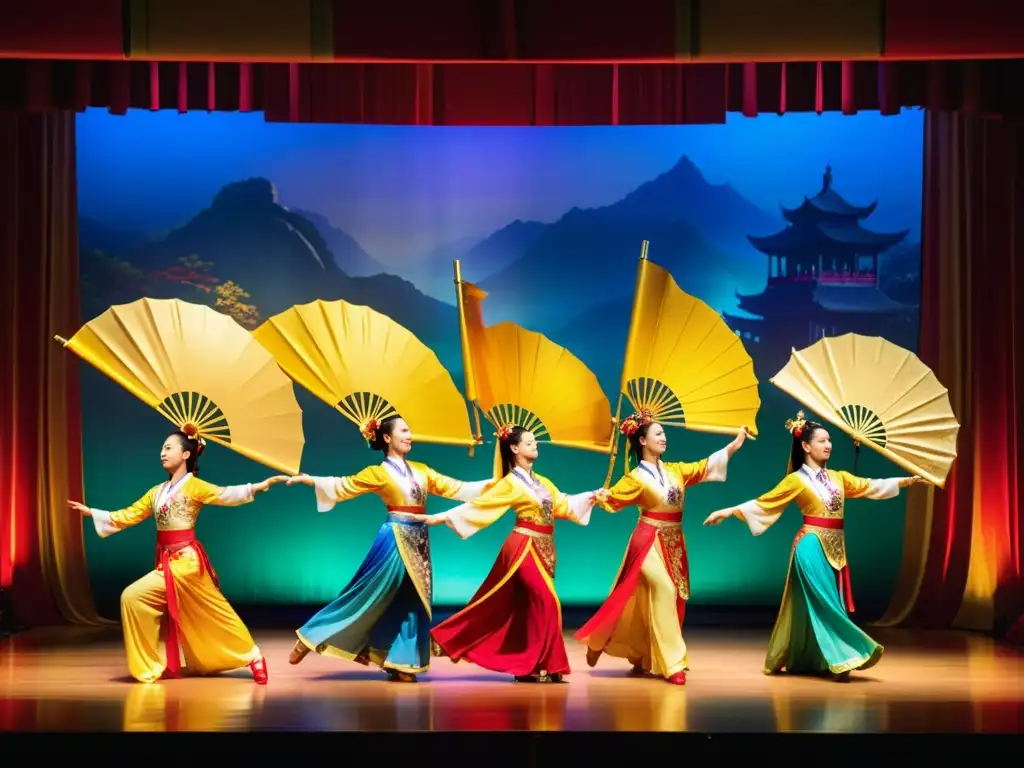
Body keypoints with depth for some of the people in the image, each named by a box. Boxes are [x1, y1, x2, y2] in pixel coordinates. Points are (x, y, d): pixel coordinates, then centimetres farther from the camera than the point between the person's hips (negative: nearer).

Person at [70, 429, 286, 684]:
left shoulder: (194, 486, -8)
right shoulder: (157, 492, 13)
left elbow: (225, 495, -22)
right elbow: (128, 515, 16)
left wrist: (261, 486, -37)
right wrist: (91, 512, 15)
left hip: (185, 561, -7)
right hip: (169, 562, 7)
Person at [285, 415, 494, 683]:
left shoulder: (421, 470, 13)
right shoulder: (378, 473, -3)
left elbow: (455, 488, 16)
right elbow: (343, 486, -5)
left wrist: (492, 484, 13)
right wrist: (309, 480, -19)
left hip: (418, 540, 6)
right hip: (395, 539, -6)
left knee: (411, 602, 5)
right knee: (369, 596, -5)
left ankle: (400, 664, 10)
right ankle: (310, 638, 4)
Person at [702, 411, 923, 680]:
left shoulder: (837, 477, 13)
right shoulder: (796, 480, -3)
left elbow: (871, 486, 18)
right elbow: (762, 503, -3)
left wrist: (906, 481, 14)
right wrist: (729, 511, -11)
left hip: (834, 548, 6)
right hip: (812, 547, -6)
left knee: (815, 606, 8)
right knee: (823, 604, -10)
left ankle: (806, 663, 14)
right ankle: (841, 657, -11)